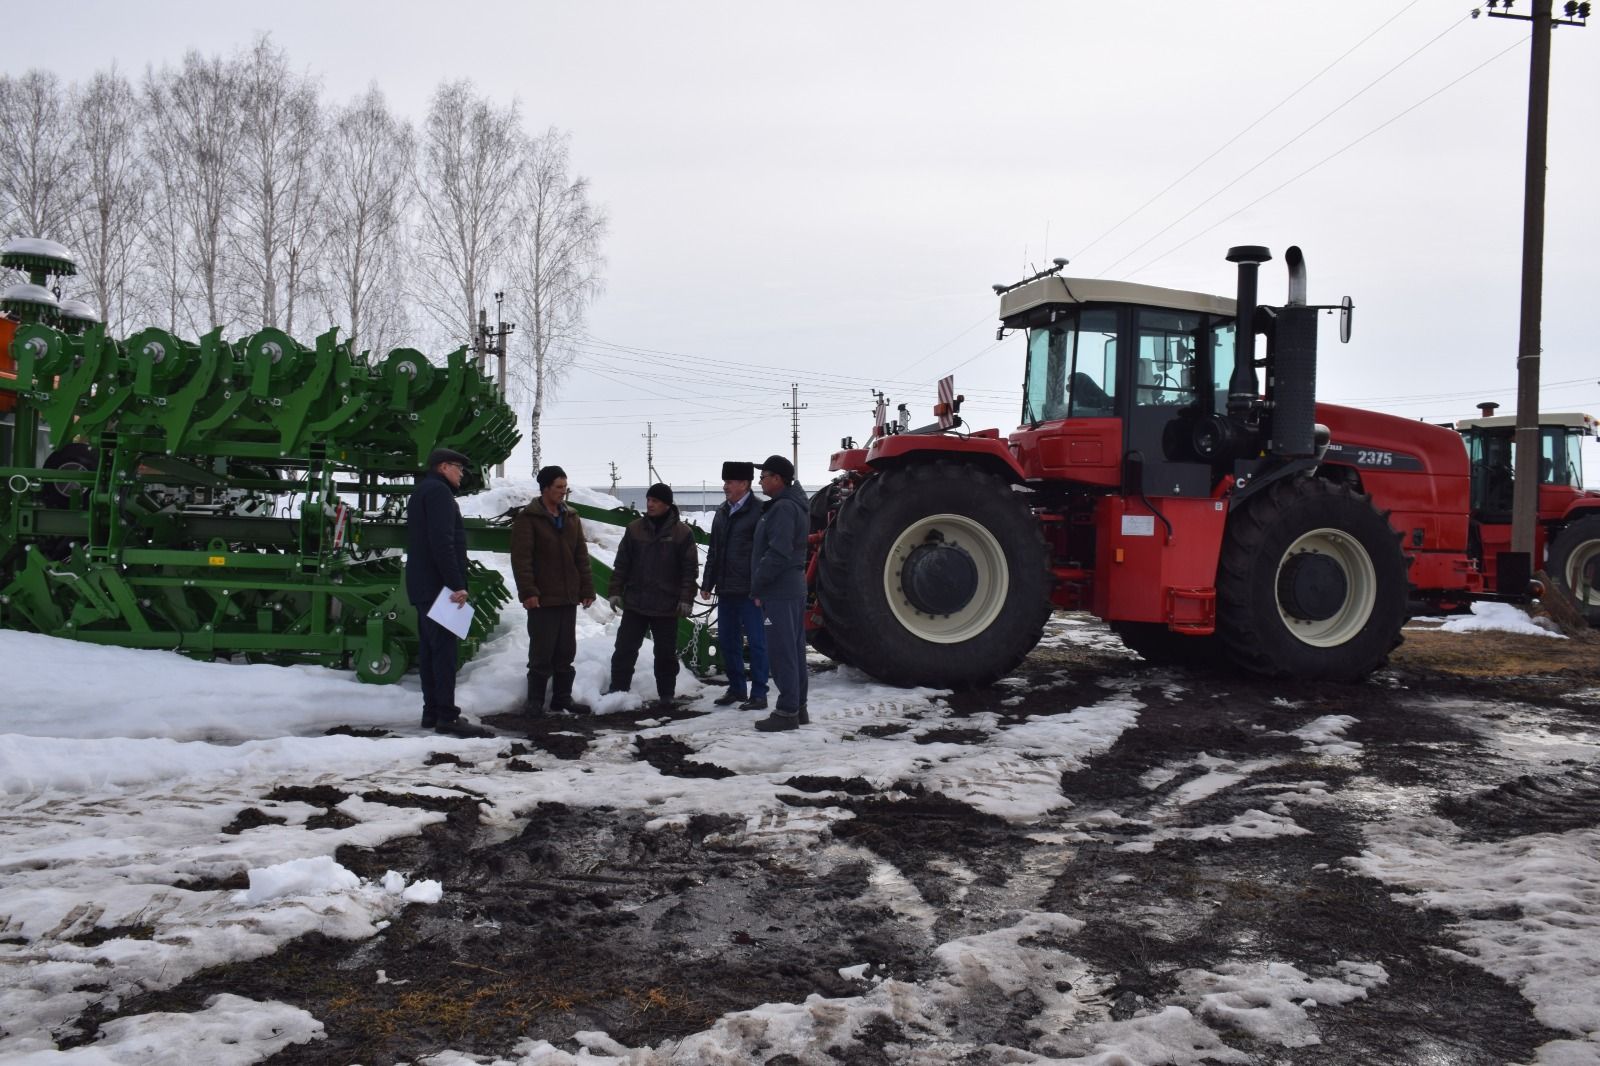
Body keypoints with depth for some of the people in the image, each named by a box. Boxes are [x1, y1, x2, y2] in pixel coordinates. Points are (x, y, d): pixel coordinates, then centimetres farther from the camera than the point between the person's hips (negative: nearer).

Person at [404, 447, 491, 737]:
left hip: (422, 585, 11)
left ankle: (432, 711, 15)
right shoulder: (438, 491, -10)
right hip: (437, 585, -11)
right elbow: (442, 542, -21)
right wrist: (456, 584, -23)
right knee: (444, 648, -12)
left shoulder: (422, 491, 22)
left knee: (430, 648, 11)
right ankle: (447, 715, -14)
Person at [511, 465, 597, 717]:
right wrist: (528, 592, -20)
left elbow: (581, 556, 14)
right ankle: (535, 699, 9)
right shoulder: (527, 519, -7)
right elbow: (521, 559, -13)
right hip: (542, 599, -6)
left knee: (566, 651, 11)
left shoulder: (571, 518, 13)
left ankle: (562, 697, 20)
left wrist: (587, 588, 8)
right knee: (542, 652, -2)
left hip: (568, 597, 6)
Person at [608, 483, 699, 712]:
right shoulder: (635, 529, 4)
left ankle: (666, 695, 18)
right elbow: (622, 563, 7)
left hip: (666, 606, -2)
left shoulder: (682, 533, -4)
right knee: (625, 648, 5)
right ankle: (617, 689, 15)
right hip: (635, 603, 2)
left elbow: (690, 570, -4)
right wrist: (616, 591, 2)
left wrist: (686, 599, -10)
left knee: (666, 653, 7)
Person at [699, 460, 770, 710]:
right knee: (727, 641, 14)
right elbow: (714, 551, 19)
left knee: (755, 641, 0)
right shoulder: (722, 512, 13)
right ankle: (737, 688, 26)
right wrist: (707, 583, 16)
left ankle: (758, 694, 6)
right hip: (726, 589, 8)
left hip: (749, 591, -8)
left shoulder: (758, 512, -11)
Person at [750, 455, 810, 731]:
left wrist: (757, 586, -15)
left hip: (779, 591, -10)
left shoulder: (783, 508, -17)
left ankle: (787, 711, -5)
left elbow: (778, 553, -24)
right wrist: (760, 586, 17)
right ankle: (798, 707, 19)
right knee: (794, 649, 13)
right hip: (794, 588, 10)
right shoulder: (795, 503, 16)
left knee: (781, 651, -7)